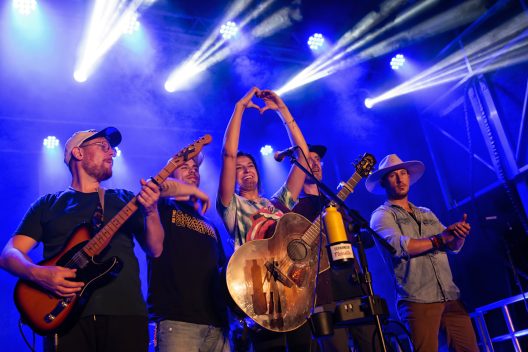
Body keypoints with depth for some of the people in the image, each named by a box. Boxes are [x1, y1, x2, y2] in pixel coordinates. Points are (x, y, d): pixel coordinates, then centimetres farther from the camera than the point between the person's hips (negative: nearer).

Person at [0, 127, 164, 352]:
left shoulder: (125, 199, 15)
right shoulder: (48, 204, 13)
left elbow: (155, 250, 7)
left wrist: (151, 212, -12)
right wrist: (38, 273, -15)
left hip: (126, 312, 1)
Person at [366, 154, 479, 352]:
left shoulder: (427, 214, 21)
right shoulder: (382, 215, 2)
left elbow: (453, 247, 10)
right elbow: (398, 245, -17)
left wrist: (459, 234, -13)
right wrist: (438, 239, -9)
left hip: (451, 297, 6)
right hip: (418, 300, -5)